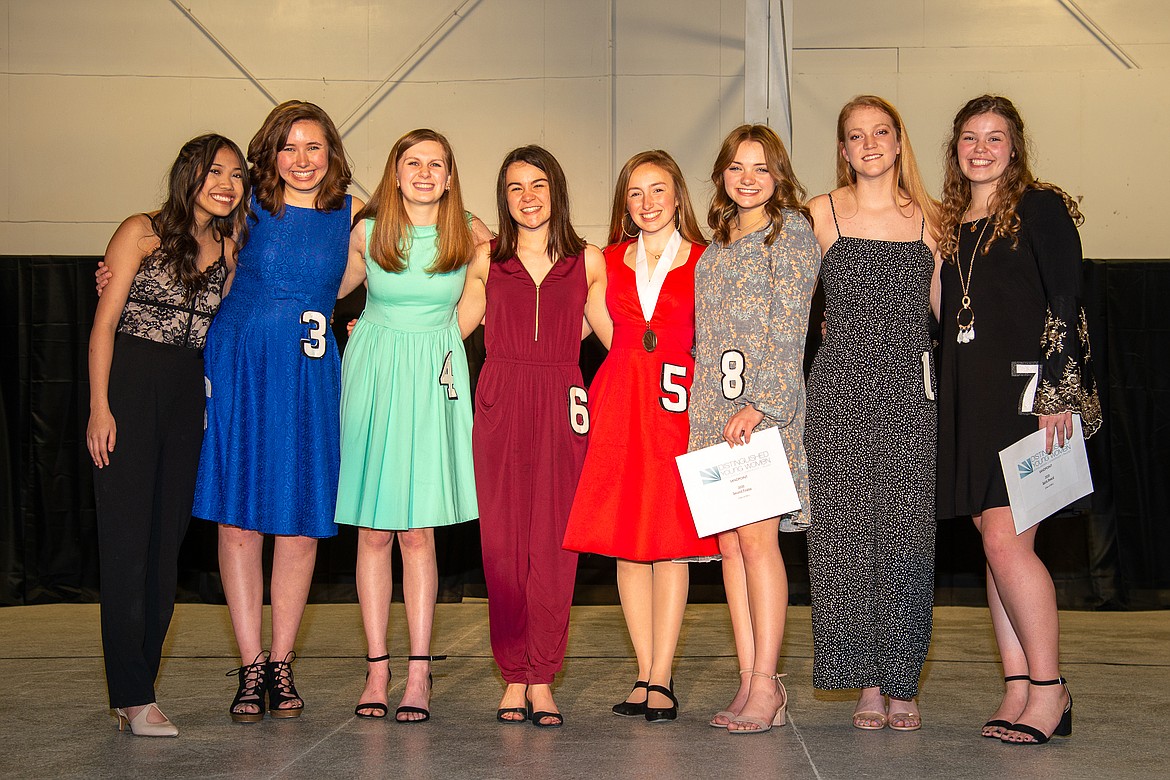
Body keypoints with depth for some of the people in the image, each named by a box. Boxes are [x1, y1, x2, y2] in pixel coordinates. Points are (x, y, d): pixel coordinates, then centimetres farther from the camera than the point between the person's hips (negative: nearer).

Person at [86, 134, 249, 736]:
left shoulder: (229, 247, 12)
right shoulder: (142, 233, -2)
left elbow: (220, 325, 13)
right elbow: (104, 322, -5)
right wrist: (100, 407, -11)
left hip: (188, 397, 5)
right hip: (129, 387, -5)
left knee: (168, 539, 5)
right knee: (127, 538, -6)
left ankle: (135, 690, 13)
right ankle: (132, 698, -4)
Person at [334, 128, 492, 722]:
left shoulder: (471, 235, -2)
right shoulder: (365, 231, -2)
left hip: (433, 381, -1)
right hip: (372, 373, 1)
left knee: (417, 530, -3)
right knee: (373, 531, 1)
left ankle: (418, 673, 2)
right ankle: (377, 668, 7)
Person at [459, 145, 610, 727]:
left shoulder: (587, 261, 9)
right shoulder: (488, 259, 10)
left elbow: (611, 333, 17)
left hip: (561, 405, 0)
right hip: (500, 402, 1)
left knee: (553, 543, -3)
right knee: (502, 541, -2)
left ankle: (542, 678, 5)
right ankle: (513, 676, 8)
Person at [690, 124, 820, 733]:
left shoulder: (790, 231, -2)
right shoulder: (720, 242, 19)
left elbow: (789, 331, -10)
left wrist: (759, 405, -18)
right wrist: (708, 404, 13)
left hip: (765, 404, -7)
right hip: (713, 406, 7)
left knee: (757, 537, -10)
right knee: (729, 542, 4)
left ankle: (766, 685, -5)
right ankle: (749, 682, 9)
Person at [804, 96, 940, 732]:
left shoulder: (926, 217, 11)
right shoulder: (821, 213, 6)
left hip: (911, 391, 1)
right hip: (842, 387, -1)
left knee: (907, 533, -1)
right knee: (848, 531, -3)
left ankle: (902, 683, 9)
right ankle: (868, 684, 7)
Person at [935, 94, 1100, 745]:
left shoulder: (1042, 207, -2)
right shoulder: (950, 223, 17)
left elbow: (1068, 303, -8)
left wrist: (1058, 392, -16)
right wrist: (949, 394, 11)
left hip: (1026, 391, -6)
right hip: (967, 397, 7)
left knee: (1006, 539, -12)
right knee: (996, 540, 6)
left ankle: (1050, 689, -1)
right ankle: (1018, 689, 11)